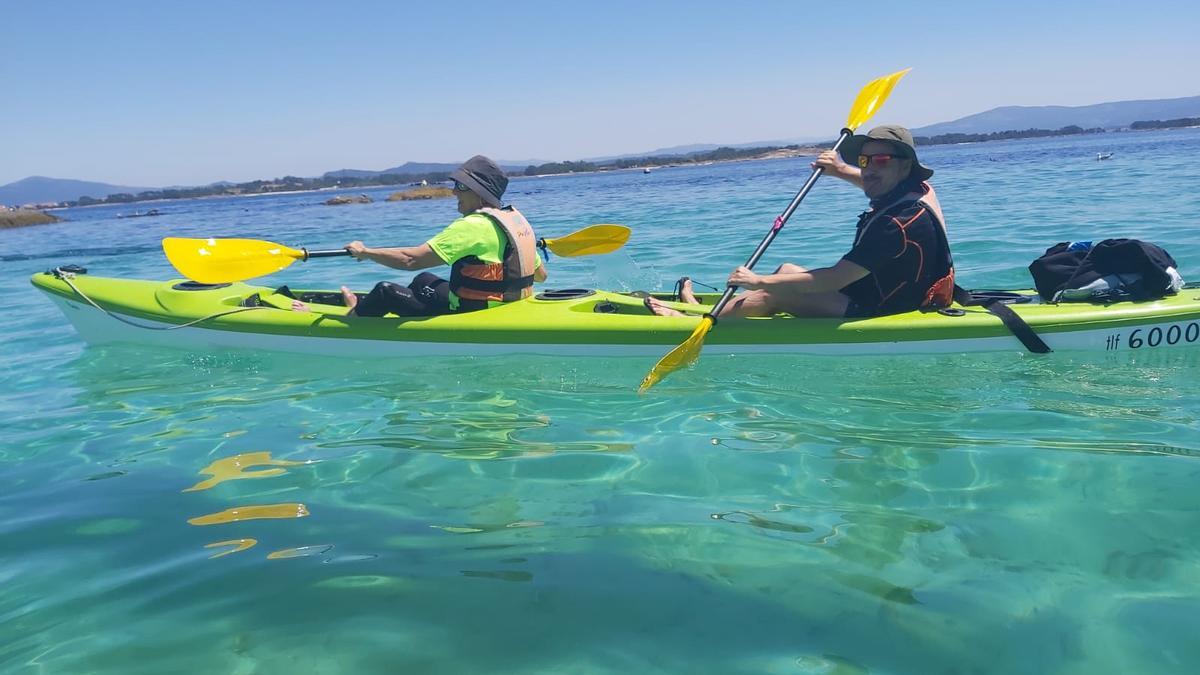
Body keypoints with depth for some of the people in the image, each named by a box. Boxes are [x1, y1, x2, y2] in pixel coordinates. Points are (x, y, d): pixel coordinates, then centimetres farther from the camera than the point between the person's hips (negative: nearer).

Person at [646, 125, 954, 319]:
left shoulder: (899, 223, -30)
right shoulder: (919, 188, -1)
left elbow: (833, 280, -31)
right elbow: (879, 186, 27)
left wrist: (759, 281, -25)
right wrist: (843, 171, 9)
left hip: (880, 314, -10)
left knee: (773, 294, -10)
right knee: (787, 270, 14)